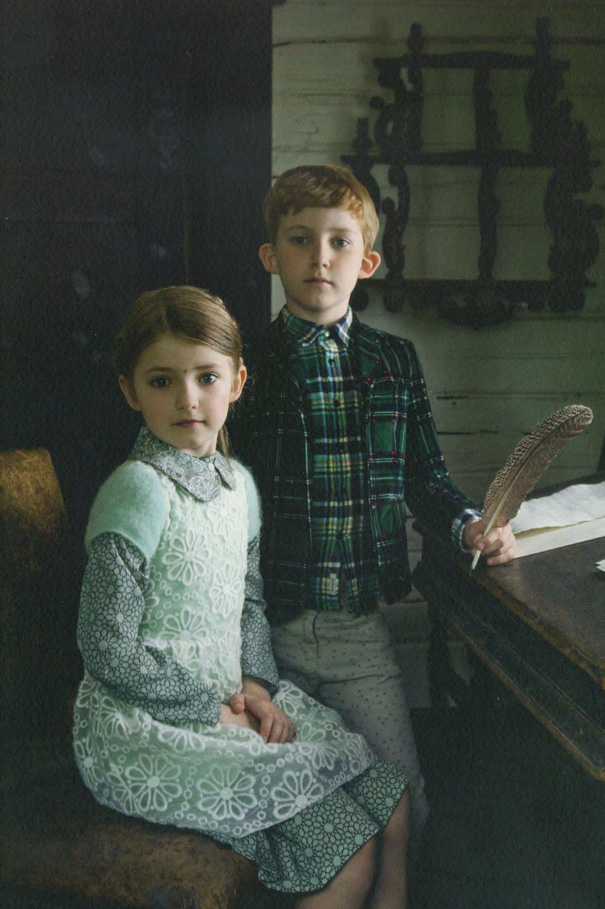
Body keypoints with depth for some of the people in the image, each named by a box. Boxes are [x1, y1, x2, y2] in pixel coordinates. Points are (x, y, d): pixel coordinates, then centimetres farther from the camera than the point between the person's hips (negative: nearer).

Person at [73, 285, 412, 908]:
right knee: (350, 856, -11)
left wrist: (256, 684, -2)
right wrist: (215, 705, -14)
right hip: (147, 728, -8)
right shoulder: (139, 490, -19)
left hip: (230, 699, 8)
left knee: (391, 804, 4)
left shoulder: (239, 483, 6)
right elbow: (107, 649, -19)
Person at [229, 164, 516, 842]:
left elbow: (423, 478, 14)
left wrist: (469, 525, -8)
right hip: (265, 627, -2)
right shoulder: (245, 367, -4)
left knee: (405, 808, 6)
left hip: (360, 627, 3)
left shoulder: (395, 361, 6)